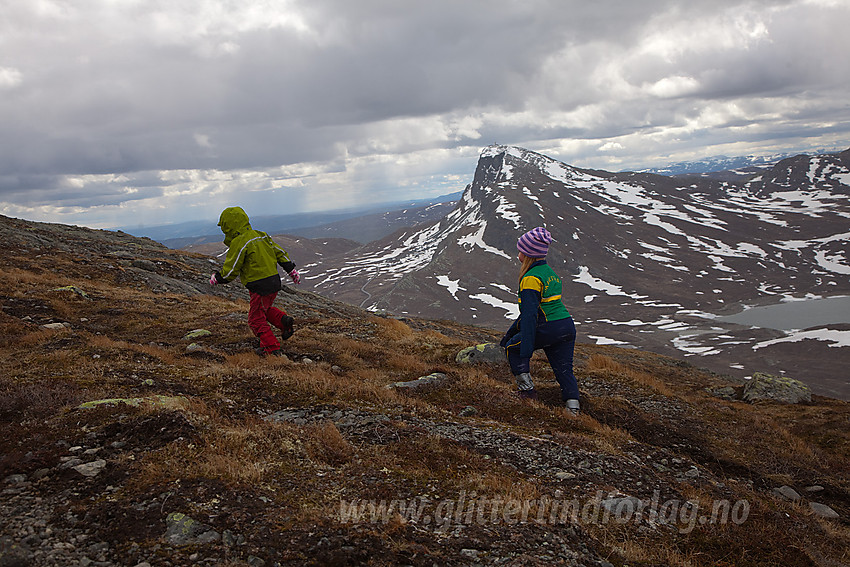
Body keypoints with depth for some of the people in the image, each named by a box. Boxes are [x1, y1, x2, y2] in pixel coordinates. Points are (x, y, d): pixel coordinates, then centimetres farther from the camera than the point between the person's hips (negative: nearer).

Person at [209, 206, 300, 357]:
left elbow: (230, 270, -11)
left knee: (256, 319, 6)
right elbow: (279, 253, 15)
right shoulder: (261, 236, 11)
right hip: (274, 281, 9)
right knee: (264, 309, 29)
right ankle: (284, 320, 9)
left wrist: (217, 278, 7)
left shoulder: (239, 243, -14)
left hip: (261, 286, -9)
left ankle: (271, 348, 8)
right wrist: (292, 271, 23)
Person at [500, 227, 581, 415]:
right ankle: (573, 406, 2)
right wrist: (510, 333, 31)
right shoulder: (550, 272, 18)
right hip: (568, 327, 8)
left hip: (548, 329, -8)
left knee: (513, 347, 13)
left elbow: (530, 316, -19)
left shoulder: (531, 278, -12)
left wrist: (526, 351, -20)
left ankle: (527, 389, 11)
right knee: (564, 370, 12)